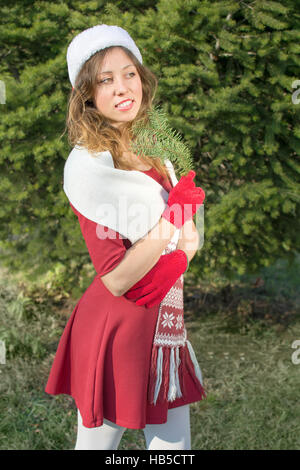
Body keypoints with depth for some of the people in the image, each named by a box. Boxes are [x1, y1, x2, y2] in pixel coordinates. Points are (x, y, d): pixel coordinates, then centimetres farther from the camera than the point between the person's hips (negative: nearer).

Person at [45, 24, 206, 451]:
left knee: (175, 446, 13)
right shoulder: (88, 165, -16)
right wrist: (176, 215, -21)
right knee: (97, 444, 9)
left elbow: (185, 244, 16)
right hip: (116, 331, -7)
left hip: (165, 328, 7)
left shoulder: (155, 150, 7)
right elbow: (116, 279, -20)